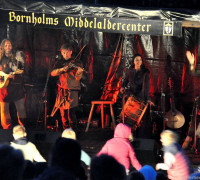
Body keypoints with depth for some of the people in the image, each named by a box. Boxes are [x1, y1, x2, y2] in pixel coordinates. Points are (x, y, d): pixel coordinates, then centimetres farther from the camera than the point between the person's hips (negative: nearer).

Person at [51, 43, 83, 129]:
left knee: (71, 112, -15)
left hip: (72, 90, -4)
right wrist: (61, 69, -20)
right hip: (62, 90, 4)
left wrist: (79, 72, -30)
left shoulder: (76, 63, 1)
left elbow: (78, 78, -9)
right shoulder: (60, 63, 10)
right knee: (63, 113, 5)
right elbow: (52, 73, -4)